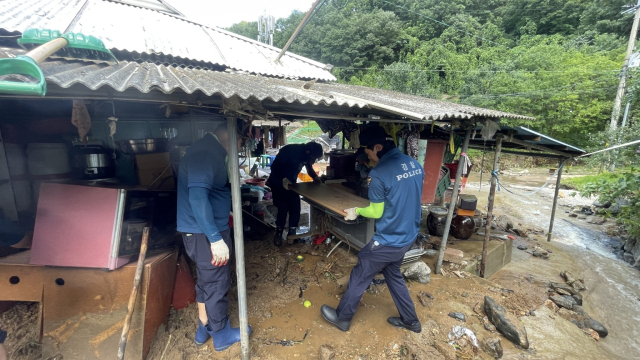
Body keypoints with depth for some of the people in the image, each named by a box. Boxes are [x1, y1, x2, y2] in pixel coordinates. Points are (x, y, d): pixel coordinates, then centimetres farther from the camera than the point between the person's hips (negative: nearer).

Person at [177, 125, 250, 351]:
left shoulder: (210, 151, 10)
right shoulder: (205, 153, -23)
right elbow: (197, 197, -32)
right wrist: (215, 238, -30)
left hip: (205, 230, 10)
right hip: (204, 233, -10)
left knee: (207, 280, 22)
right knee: (217, 283, 7)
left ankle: (204, 329, 40)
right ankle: (221, 335, 27)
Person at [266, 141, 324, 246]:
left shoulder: (306, 155, -10)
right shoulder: (290, 151, -30)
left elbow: (309, 166, 10)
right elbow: (275, 167, -25)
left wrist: (315, 177, -7)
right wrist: (283, 180, -37)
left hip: (291, 182, 6)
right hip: (279, 183, -6)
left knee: (295, 208, 0)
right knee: (283, 208, -10)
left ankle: (292, 233, 15)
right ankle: (278, 233, 8)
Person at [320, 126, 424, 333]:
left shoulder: (379, 174, -24)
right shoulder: (414, 164, -1)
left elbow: (376, 212, -16)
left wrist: (357, 211, 2)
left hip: (388, 240, -7)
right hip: (408, 236, 8)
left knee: (359, 277, 12)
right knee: (393, 274, 28)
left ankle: (342, 317, 31)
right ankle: (411, 320, 41)